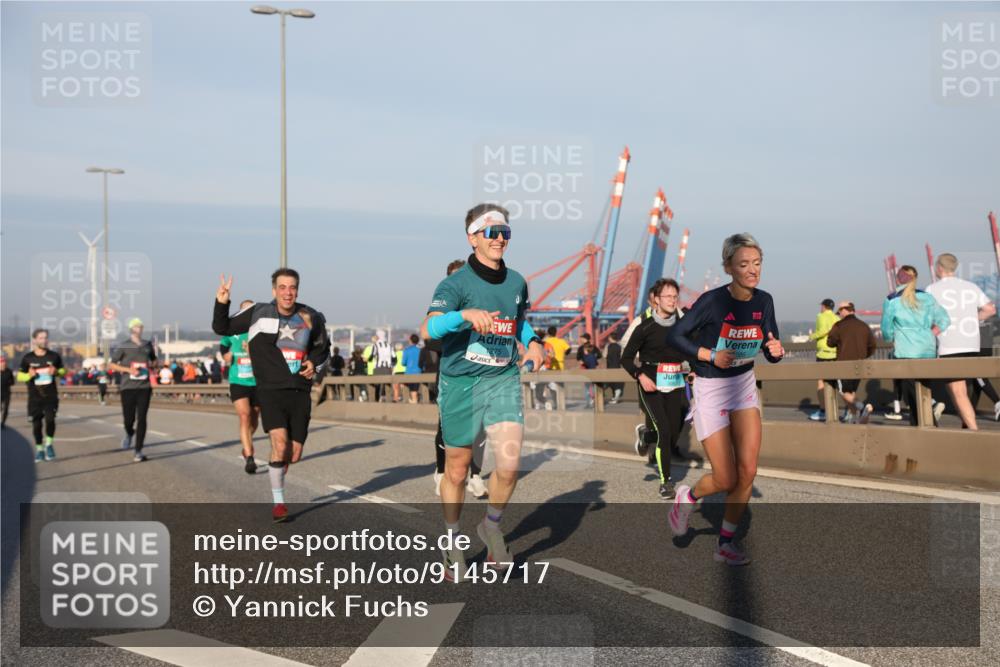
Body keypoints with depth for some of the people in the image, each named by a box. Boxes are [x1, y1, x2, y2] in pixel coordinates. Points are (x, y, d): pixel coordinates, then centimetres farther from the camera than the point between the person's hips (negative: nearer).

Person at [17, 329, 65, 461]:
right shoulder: (27, 358, -1)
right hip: (34, 397, 1)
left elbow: (63, 370, 12)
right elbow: (20, 376, 6)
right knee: (36, 423, 4)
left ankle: (49, 444, 3)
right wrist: (29, 375, -15)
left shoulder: (54, 356, 1)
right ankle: (39, 449, 22)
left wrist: (56, 372, -10)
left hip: (51, 396, -1)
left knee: (50, 418, -19)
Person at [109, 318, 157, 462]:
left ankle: (138, 451, -2)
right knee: (128, 418, 3)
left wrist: (151, 367, 5)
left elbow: (153, 360, 28)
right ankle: (129, 434, 39)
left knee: (141, 418, -6)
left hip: (144, 387, 2)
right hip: (128, 387, -2)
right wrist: (128, 369, -13)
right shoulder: (123, 346, 0)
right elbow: (111, 365, 0)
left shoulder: (147, 345, 10)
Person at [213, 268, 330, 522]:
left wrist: (315, 364, 1)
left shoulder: (311, 318, 5)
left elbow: (323, 348, 21)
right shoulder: (258, 314, -2)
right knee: (280, 443, -22)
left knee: (294, 455, 4)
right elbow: (222, 328, 6)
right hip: (271, 390, -3)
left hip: (300, 393, 3)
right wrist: (221, 303, -9)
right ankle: (278, 502, -6)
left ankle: (276, 471, 40)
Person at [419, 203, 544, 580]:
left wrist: (532, 342, 9)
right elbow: (427, 329, -26)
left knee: (509, 463, -12)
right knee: (457, 469, 9)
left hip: (504, 380, 3)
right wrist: (465, 315, -42)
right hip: (461, 382, -3)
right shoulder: (456, 284, -10)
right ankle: (452, 542, 29)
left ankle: (491, 526, 16)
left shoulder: (516, 282, 8)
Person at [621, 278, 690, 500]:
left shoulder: (683, 322, 3)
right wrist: (640, 376, -16)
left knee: (674, 433, 2)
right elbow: (626, 359, -2)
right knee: (664, 430, -14)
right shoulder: (645, 327, -8)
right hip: (652, 385, -4)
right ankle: (665, 481, -2)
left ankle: (647, 437, 38)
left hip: (675, 384, 4)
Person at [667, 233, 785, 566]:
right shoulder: (712, 301, -20)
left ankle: (726, 543, 13)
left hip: (745, 384, 5)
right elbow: (674, 335, -12)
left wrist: (777, 351, -19)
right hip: (711, 389, -5)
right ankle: (688, 496, 29)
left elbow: (771, 351, 4)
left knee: (747, 472, -4)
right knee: (726, 480, -4)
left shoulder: (764, 301, -4)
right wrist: (711, 355, -22)